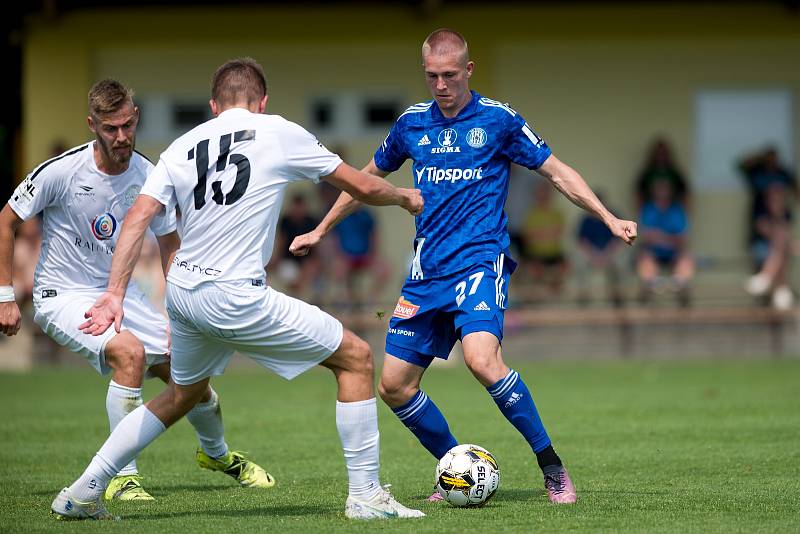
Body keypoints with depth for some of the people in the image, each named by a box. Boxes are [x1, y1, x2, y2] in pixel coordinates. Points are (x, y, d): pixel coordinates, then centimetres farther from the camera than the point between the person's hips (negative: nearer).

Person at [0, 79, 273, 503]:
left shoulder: (149, 177, -7)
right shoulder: (62, 171, -20)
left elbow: (170, 246, 8)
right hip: (65, 297, -5)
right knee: (130, 352, -32)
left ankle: (216, 453, 35)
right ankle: (122, 476, -20)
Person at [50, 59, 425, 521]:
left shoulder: (183, 147, 11)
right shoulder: (279, 133, 1)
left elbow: (138, 217, -1)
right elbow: (362, 187, 9)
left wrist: (115, 294, -6)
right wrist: (406, 198, 29)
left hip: (182, 289, 6)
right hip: (236, 297, -6)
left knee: (183, 394, 30)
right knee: (356, 358, 6)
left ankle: (82, 494, 30)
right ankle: (366, 496, 3)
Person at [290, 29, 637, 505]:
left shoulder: (497, 120, -1)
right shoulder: (412, 122, 11)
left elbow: (558, 172, 2)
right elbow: (370, 178, 26)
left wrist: (609, 218, -9)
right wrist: (321, 230, 30)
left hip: (480, 261, -5)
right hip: (427, 272, 6)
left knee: (482, 359, -29)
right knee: (394, 385, -1)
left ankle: (553, 468, -17)